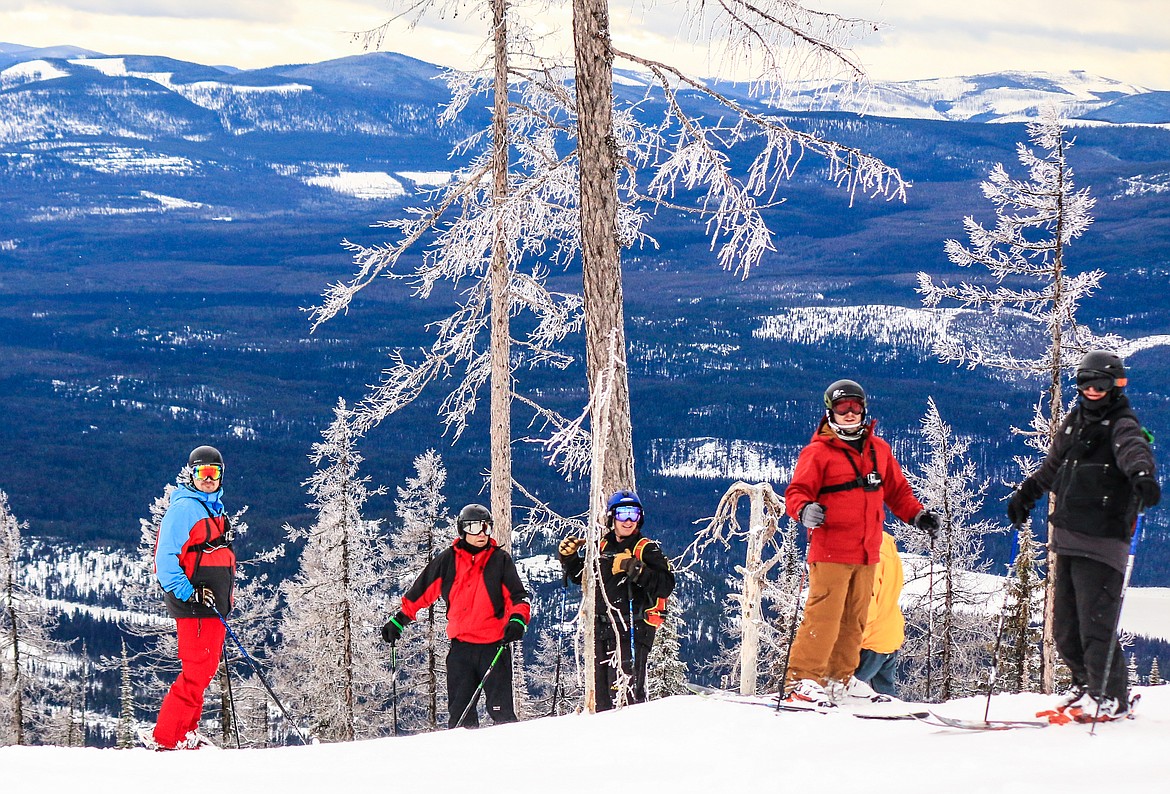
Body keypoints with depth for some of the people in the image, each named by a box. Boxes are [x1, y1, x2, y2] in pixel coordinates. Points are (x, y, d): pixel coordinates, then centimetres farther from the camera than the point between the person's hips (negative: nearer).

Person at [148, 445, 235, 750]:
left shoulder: (216, 509, 19)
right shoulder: (184, 508, -10)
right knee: (197, 671, -13)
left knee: (206, 669, 11)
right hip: (193, 603, -9)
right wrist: (187, 593, -23)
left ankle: (187, 732, 18)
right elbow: (165, 558, -16)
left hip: (214, 604, 9)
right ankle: (165, 738, -11)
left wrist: (227, 594, 24)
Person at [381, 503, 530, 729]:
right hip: (460, 646, 2)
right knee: (459, 712, 3)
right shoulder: (448, 560, 7)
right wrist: (399, 620, 13)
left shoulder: (500, 559, 4)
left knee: (500, 710, -6)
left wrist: (517, 621, -16)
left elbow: (518, 597, 4)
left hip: (494, 646, -2)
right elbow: (421, 592, 15)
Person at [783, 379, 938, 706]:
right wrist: (805, 511, -28)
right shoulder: (818, 452, -1)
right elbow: (797, 492, -7)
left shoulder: (878, 449, 16)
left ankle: (836, 684, 12)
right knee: (824, 615, -12)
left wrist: (918, 515, 9)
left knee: (854, 621, 6)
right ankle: (802, 680, -9)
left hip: (867, 554, 6)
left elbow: (896, 490, 24)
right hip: (831, 551, -6)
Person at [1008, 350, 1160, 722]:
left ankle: (1110, 697, -1)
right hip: (1067, 538, 8)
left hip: (1101, 541, -8)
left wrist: (1141, 473, -50)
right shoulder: (1075, 421, 17)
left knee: (1096, 620, -9)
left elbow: (1133, 450, -29)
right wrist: (1025, 494, 35)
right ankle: (1085, 683, 25)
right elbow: (1053, 467, 31)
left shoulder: (1121, 425, -6)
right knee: (1065, 622, 11)